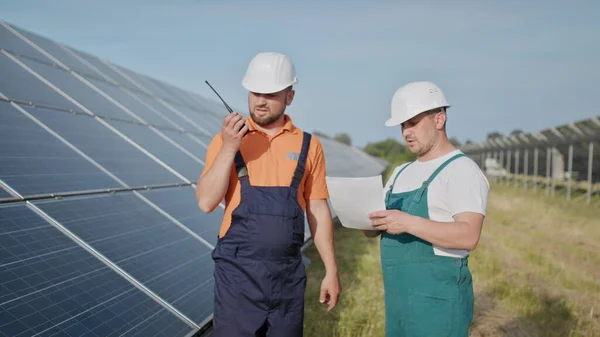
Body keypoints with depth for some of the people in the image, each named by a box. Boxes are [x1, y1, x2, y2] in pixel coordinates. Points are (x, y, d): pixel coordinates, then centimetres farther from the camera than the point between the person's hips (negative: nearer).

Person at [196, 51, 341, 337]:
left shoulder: (308, 145, 4)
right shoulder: (227, 140, 0)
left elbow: (318, 210, 7)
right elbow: (206, 203, -9)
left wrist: (331, 270, 6)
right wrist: (229, 149, -18)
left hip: (289, 274, 2)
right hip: (238, 272, -2)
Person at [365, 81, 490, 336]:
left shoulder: (462, 170, -8)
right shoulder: (402, 173, 16)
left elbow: (468, 236, -21)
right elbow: (372, 231, 15)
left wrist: (408, 223, -30)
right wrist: (369, 218, -8)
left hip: (437, 297, -7)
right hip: (397, 296, 7)